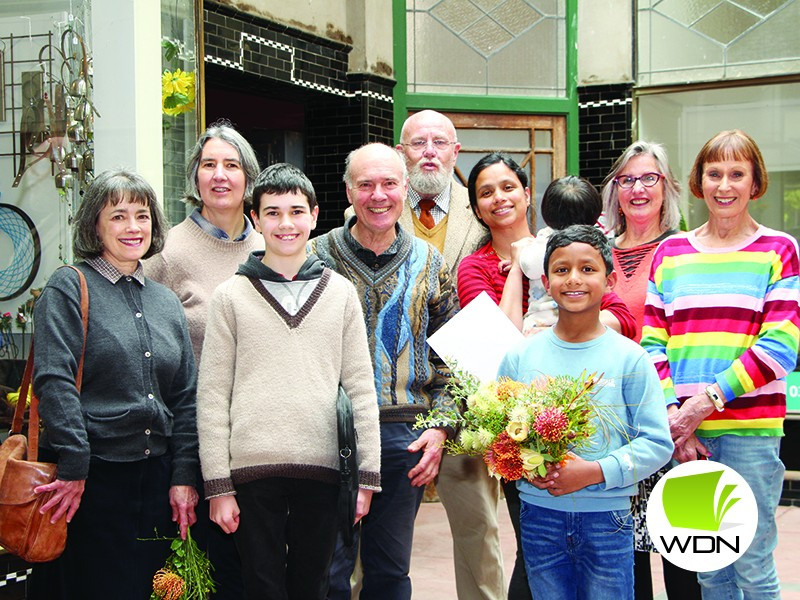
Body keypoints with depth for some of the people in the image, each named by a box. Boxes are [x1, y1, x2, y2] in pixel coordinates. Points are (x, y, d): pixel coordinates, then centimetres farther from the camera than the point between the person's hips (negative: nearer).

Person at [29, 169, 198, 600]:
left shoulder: (166, 302, 14)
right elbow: (54, 381, -13)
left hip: (156, 478, 5)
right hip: (91, 481, -5)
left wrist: (183, 476, 4)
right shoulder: (68, 289, -2)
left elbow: (186, 398, 12)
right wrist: (74, 466, -19)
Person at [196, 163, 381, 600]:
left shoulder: (340, 292, 8)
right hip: (253, 470, -1)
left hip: (322, 469, 2)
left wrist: (368, 473, 3)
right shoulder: (232, 296, 3)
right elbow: (212, 396, 1)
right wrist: (218, 485, -4)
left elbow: (360, 386, 8)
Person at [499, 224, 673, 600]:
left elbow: (657, 443, -5)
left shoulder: (629, 358, -3)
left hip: (607, 516, -2)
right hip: (539, 514, 2)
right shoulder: (520, 356, 4)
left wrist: (596, 472, -16)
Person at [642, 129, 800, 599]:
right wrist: (673, 413, -7)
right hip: (686, 432, 3)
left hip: (750, 431, -3)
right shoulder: (670, 253, 12)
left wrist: (710, 399, -14)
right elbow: (652, 343, 7)